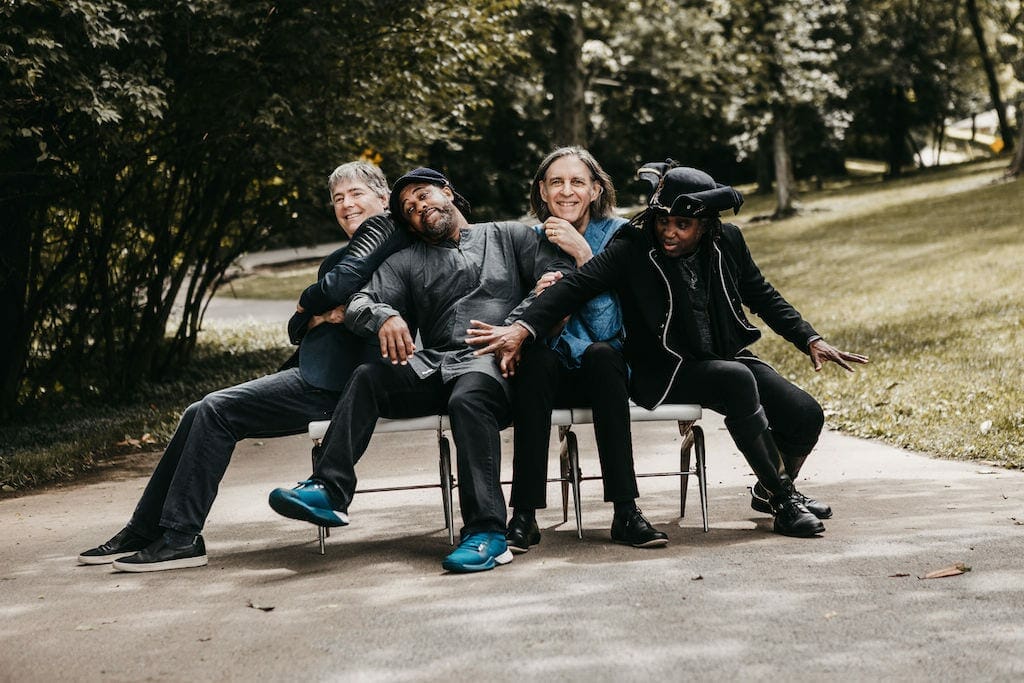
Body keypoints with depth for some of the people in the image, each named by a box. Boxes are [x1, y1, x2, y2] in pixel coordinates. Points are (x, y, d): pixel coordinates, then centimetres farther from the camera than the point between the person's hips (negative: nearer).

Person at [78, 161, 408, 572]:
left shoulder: (384, 232, -4)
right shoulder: (338, 258, 27)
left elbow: (336, 288, -19)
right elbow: (297, 329, 20)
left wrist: (309, 301, 3)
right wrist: (318, 316, -3)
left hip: (332, 383, -10)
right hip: (310, 374, 10)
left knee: (216, 411, -16)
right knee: (200, 415, 4)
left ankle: (180, 539, -12)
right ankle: (142, 532, 9)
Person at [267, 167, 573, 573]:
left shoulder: (510, 237, 18)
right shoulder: (407, 262, 26)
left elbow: (561, 275, 4)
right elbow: (361, 302, 11)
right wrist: (384, 317, -16)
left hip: (493, 361, -4)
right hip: (433, 364, 4)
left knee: (468, 399, -37)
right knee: (368, 378, -22)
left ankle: (487, 532, -42)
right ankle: (330, 491, -29)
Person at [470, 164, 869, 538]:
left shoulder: (727, 242, 1)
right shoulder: (633, 249, -12)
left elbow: (763, 297, 14)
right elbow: (575, 286, -22)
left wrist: (810, 340, 7)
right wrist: (522, 328, -36)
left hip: (727, 357, 5)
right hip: (664, 375, -5)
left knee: (806, 415, -12)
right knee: (737, 380, -34)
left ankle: (770, 491, 20)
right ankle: (783, 502, -20)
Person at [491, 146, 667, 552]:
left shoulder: (617, 235, -3)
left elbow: (606, 327, -13)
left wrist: (583, 254, -20)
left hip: (602, 369, -1)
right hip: (551, 374, 1)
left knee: (601, 354, -35)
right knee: (536, 359, -33)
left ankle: (626, 513, -37)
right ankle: (524, 515, -35)